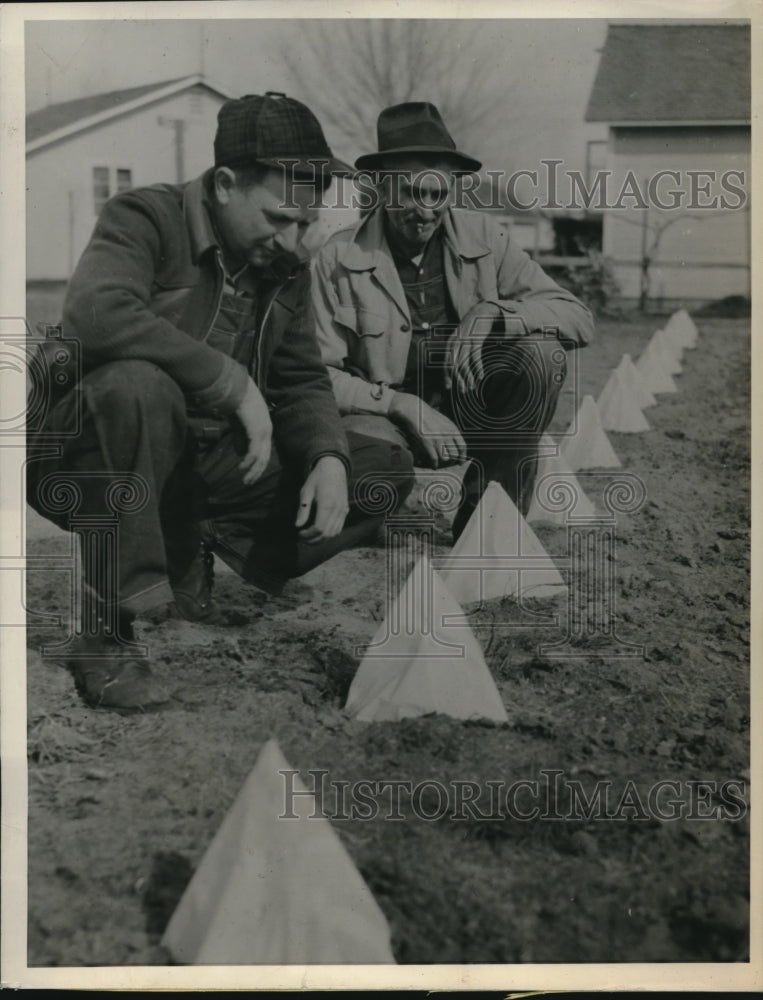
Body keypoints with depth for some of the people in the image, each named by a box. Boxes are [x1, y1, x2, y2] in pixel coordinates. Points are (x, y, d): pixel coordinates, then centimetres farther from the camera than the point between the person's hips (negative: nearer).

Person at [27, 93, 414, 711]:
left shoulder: (287, 266, 7)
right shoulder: (147, 218, -14)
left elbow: (303, 381, 9)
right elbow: (94, 313, -33)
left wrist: (328, 458, -13)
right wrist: (235, 382, -30)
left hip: (210, 461, 7)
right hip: (86, 461, -6)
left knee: (387, 473, -1)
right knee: (138, 384, -40)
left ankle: (190, 560, 0)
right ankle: (107, 634, -29)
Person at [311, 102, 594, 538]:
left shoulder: (483, 236, -2)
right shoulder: (338, 259, -9)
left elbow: (579, 318, -6)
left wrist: (492, 312, -24)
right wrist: (404, 406, -24)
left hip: (472, 412, 3)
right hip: (386, 415, -3)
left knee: (542, 352, -23)